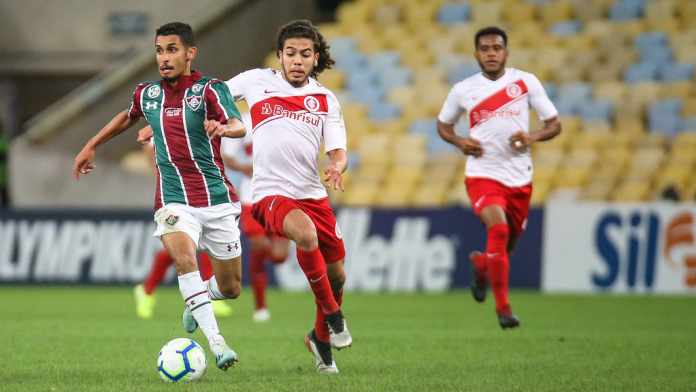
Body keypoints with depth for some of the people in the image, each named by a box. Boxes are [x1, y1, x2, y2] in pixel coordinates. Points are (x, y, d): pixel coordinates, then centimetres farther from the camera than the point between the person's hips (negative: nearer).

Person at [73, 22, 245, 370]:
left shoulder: (209, 89, -8)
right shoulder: (148, 94, 5)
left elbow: (239, 127, -26)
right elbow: (127, 117, 30)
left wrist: (223, 128, -49)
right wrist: (91, 146, 31)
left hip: (217, 198, -1)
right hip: (174, 200, 1)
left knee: (230, 289, 6)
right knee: (183, 255, -31)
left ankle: (194, 301, 42)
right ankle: (216, 343, -36)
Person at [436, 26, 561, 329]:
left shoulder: (526, 82, 0)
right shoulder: (463, 90, 1)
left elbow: (554, 125, 3)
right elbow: (443, 125, 17)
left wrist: (532, 137, -18)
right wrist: (459, 142, -4)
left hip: (520, 178, 2)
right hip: (483, 175, -2)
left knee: (508, 245, 13)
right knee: (498, 229, -27)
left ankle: (480, 264, 51)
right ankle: (503, 307, -21)